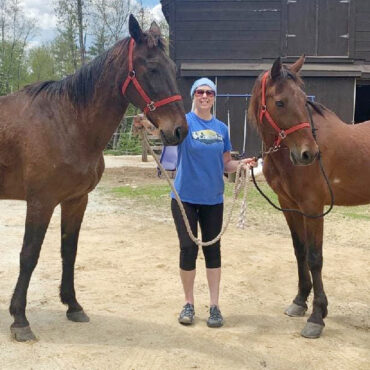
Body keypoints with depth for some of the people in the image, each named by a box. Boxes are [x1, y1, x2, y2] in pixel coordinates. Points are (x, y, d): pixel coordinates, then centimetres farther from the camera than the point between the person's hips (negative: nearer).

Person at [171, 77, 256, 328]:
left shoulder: (221, 128, 5)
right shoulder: (184, 122, -6)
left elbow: (226, 164, 10)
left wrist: (241, 164, -11)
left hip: (213, 199, 3)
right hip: (185, 198, -3)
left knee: (213, 249, 8)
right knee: (188, 249, 3)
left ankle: (214, 305, 19)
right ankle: (189, 303, 21)